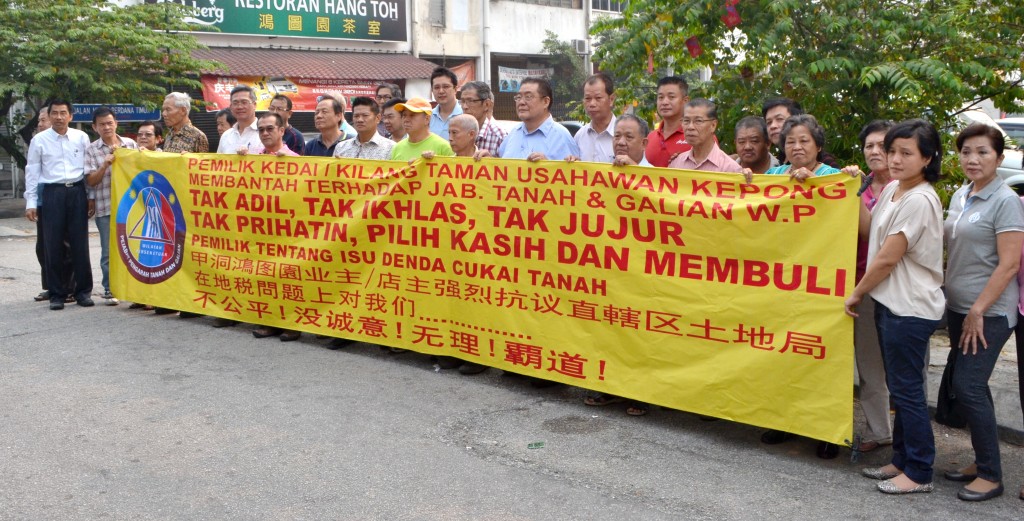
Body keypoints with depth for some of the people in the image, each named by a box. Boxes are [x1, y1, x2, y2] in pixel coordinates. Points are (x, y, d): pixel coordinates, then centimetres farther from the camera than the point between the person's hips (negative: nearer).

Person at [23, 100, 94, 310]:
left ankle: (83, 291, 14)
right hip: (52, 193, -1)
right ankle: (57, 294, 12)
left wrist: (91, 197, 6)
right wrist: (30, 202, 0)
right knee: (53, 245, 3)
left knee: (80, 244, 3)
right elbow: (32, 172, 4)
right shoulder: (39, 140, 2)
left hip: (77, 192, 1)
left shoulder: (81, 137, 5)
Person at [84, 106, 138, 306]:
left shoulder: (130, 144, 6)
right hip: (105, 207, -1)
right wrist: (105, 165, -16)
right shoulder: (91, 150, 2)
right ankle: (110, 290, 13)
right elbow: (91, 181, -1)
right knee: (109, 251, 3)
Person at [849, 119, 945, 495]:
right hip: (890, 303, 10)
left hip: (910, 309, -9)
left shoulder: (919, 200, -19)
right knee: (898, 387, 17)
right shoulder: (892, 190, 9)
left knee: (907, 389, -1)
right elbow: (869, 231, 12)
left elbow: (887, 258, -18)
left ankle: (919, 473, 11)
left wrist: (856, 295, -7)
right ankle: (902, 460, 29)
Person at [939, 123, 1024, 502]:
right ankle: (982, 461, 25)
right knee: (962, 384, 12)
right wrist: (957, 307, 13)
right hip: (958, 307, 8)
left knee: (968, 387, -9)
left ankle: (991, 476, 3)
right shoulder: (960, 196, 10)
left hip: (989, 312, -8)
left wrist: (978, 310, -17)